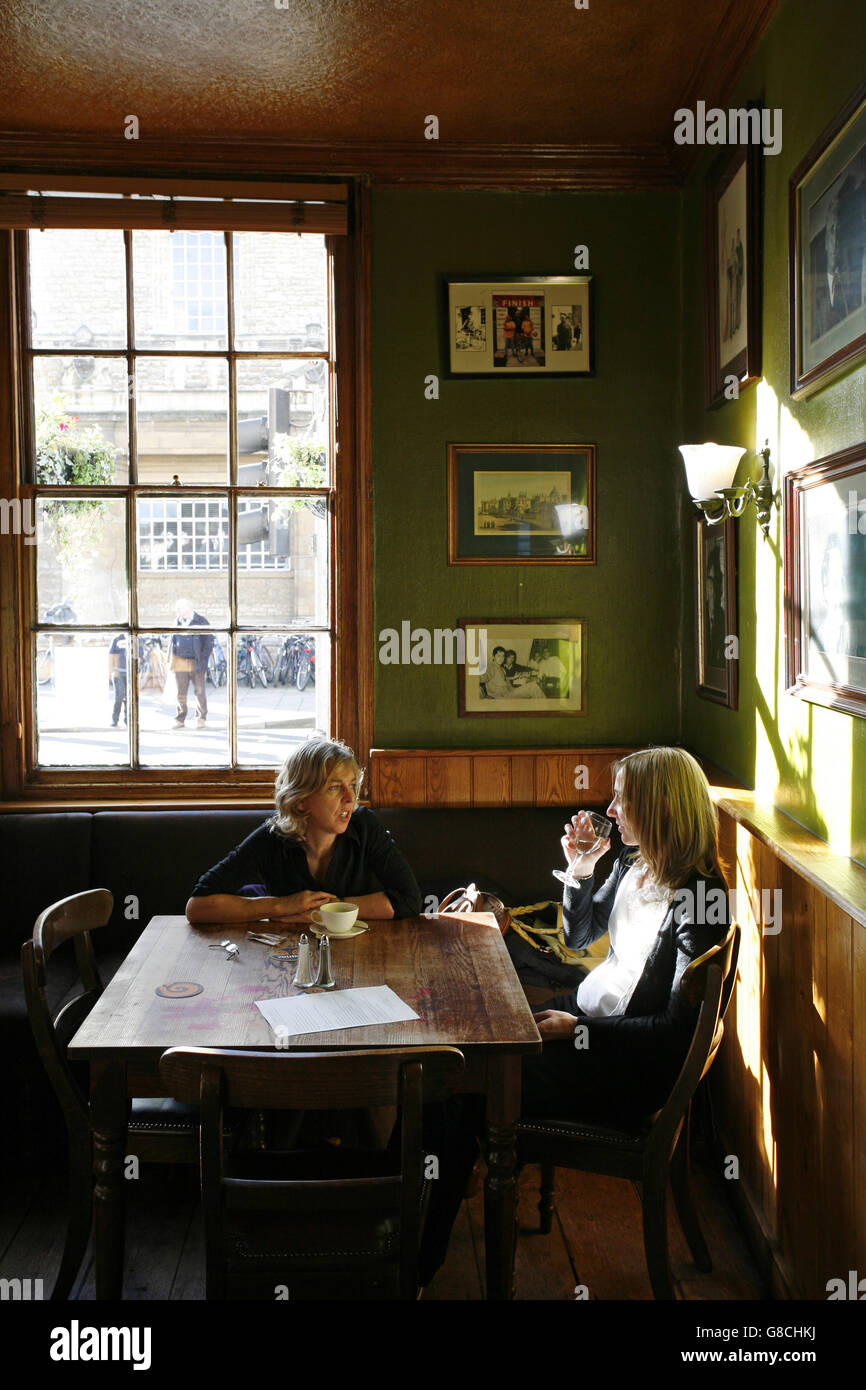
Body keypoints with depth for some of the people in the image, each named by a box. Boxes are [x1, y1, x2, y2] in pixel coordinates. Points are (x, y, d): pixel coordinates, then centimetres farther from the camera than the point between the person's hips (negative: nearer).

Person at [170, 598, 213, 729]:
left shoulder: (201, 622, -4)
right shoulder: (178, 622, 11)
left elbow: (209, 643, -5)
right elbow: (173, 641, 19)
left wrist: (203, 660, -13)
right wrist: (171, 660, 11)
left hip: (196, 663, -4)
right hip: (180, 662, 4)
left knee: (200, 691, -1)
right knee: (181, 693, 5)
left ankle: (201, 719, 9)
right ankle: (180, 719, 12)